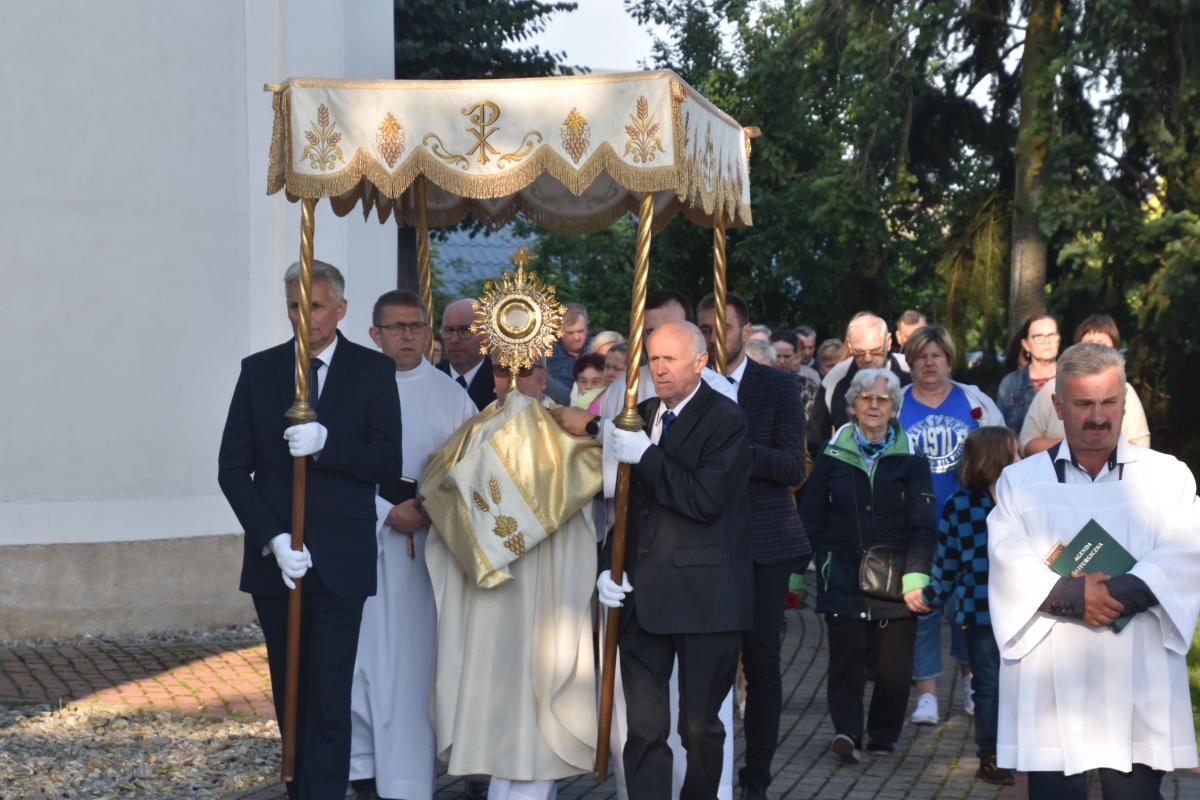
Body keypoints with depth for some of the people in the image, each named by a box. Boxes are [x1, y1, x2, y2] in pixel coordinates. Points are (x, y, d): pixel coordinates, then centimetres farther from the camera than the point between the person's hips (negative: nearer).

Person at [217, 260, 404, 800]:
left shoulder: (373, 371, 0)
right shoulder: (259, 370, 5)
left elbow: (389, 463, -7)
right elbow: (232, 468, 2)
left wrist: (325, 444, -23)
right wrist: (273, 539, -10)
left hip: (339, 560, -3)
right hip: (273, 557, 3)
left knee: (328, 696, -7)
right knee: (290, 692, 13)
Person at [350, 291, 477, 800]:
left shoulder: (450, 397, 6)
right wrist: (387, 511, -12)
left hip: (425, 547, 0)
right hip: (362, 542, 0)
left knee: (411, 661, -1)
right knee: (361, 657, 0)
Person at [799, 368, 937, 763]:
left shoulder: (910, 460, 5)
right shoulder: (832, 456, 7)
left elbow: (923, 526, 1)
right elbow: (810, 518, 9)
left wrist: (916, 577, -10)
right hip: (843, 575, 0)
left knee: (895, 663, 0)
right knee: (847, 653, -11)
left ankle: (883, 732, 17)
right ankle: (847, 730, -9)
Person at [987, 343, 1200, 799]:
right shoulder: (1020, 480, 10)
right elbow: (1010, 565, -4)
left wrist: (1121, 593, -21)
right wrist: (1071, 596, -20)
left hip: (1139, 685, 0)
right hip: (1051, 685, 0)